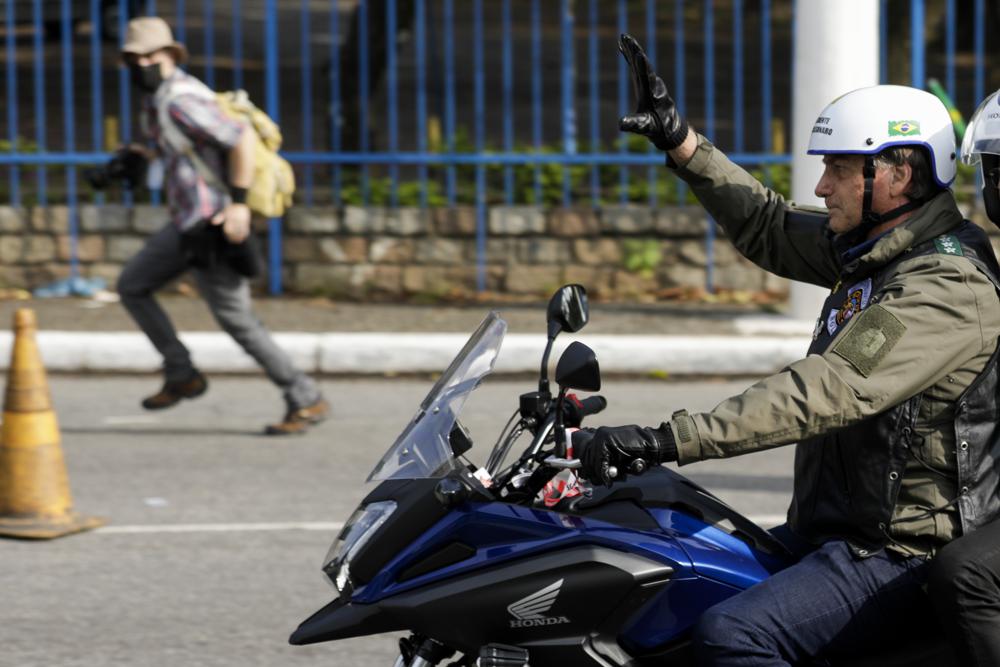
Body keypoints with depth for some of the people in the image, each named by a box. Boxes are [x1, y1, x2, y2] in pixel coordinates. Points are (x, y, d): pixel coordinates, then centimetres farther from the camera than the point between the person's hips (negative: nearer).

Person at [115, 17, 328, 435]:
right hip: (189, 222, 10)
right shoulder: (158, 98, 11)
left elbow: (243, 138, -27)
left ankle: (306, 402, 1)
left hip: (213, 224, -10)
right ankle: (181, 376, 16)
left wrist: (238, 202, -27)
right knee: (131, 286, 13)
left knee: (236, 319, -6)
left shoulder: (181, 102, -22)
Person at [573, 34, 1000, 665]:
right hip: (824, 530, 11)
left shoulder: (949, 288, -21)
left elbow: (832, 389, -32)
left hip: (902, 557, -11)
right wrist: (679, 140, 16)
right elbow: (770, 225, 25)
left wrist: (667, 440, -37)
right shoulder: (873, 247, 9)